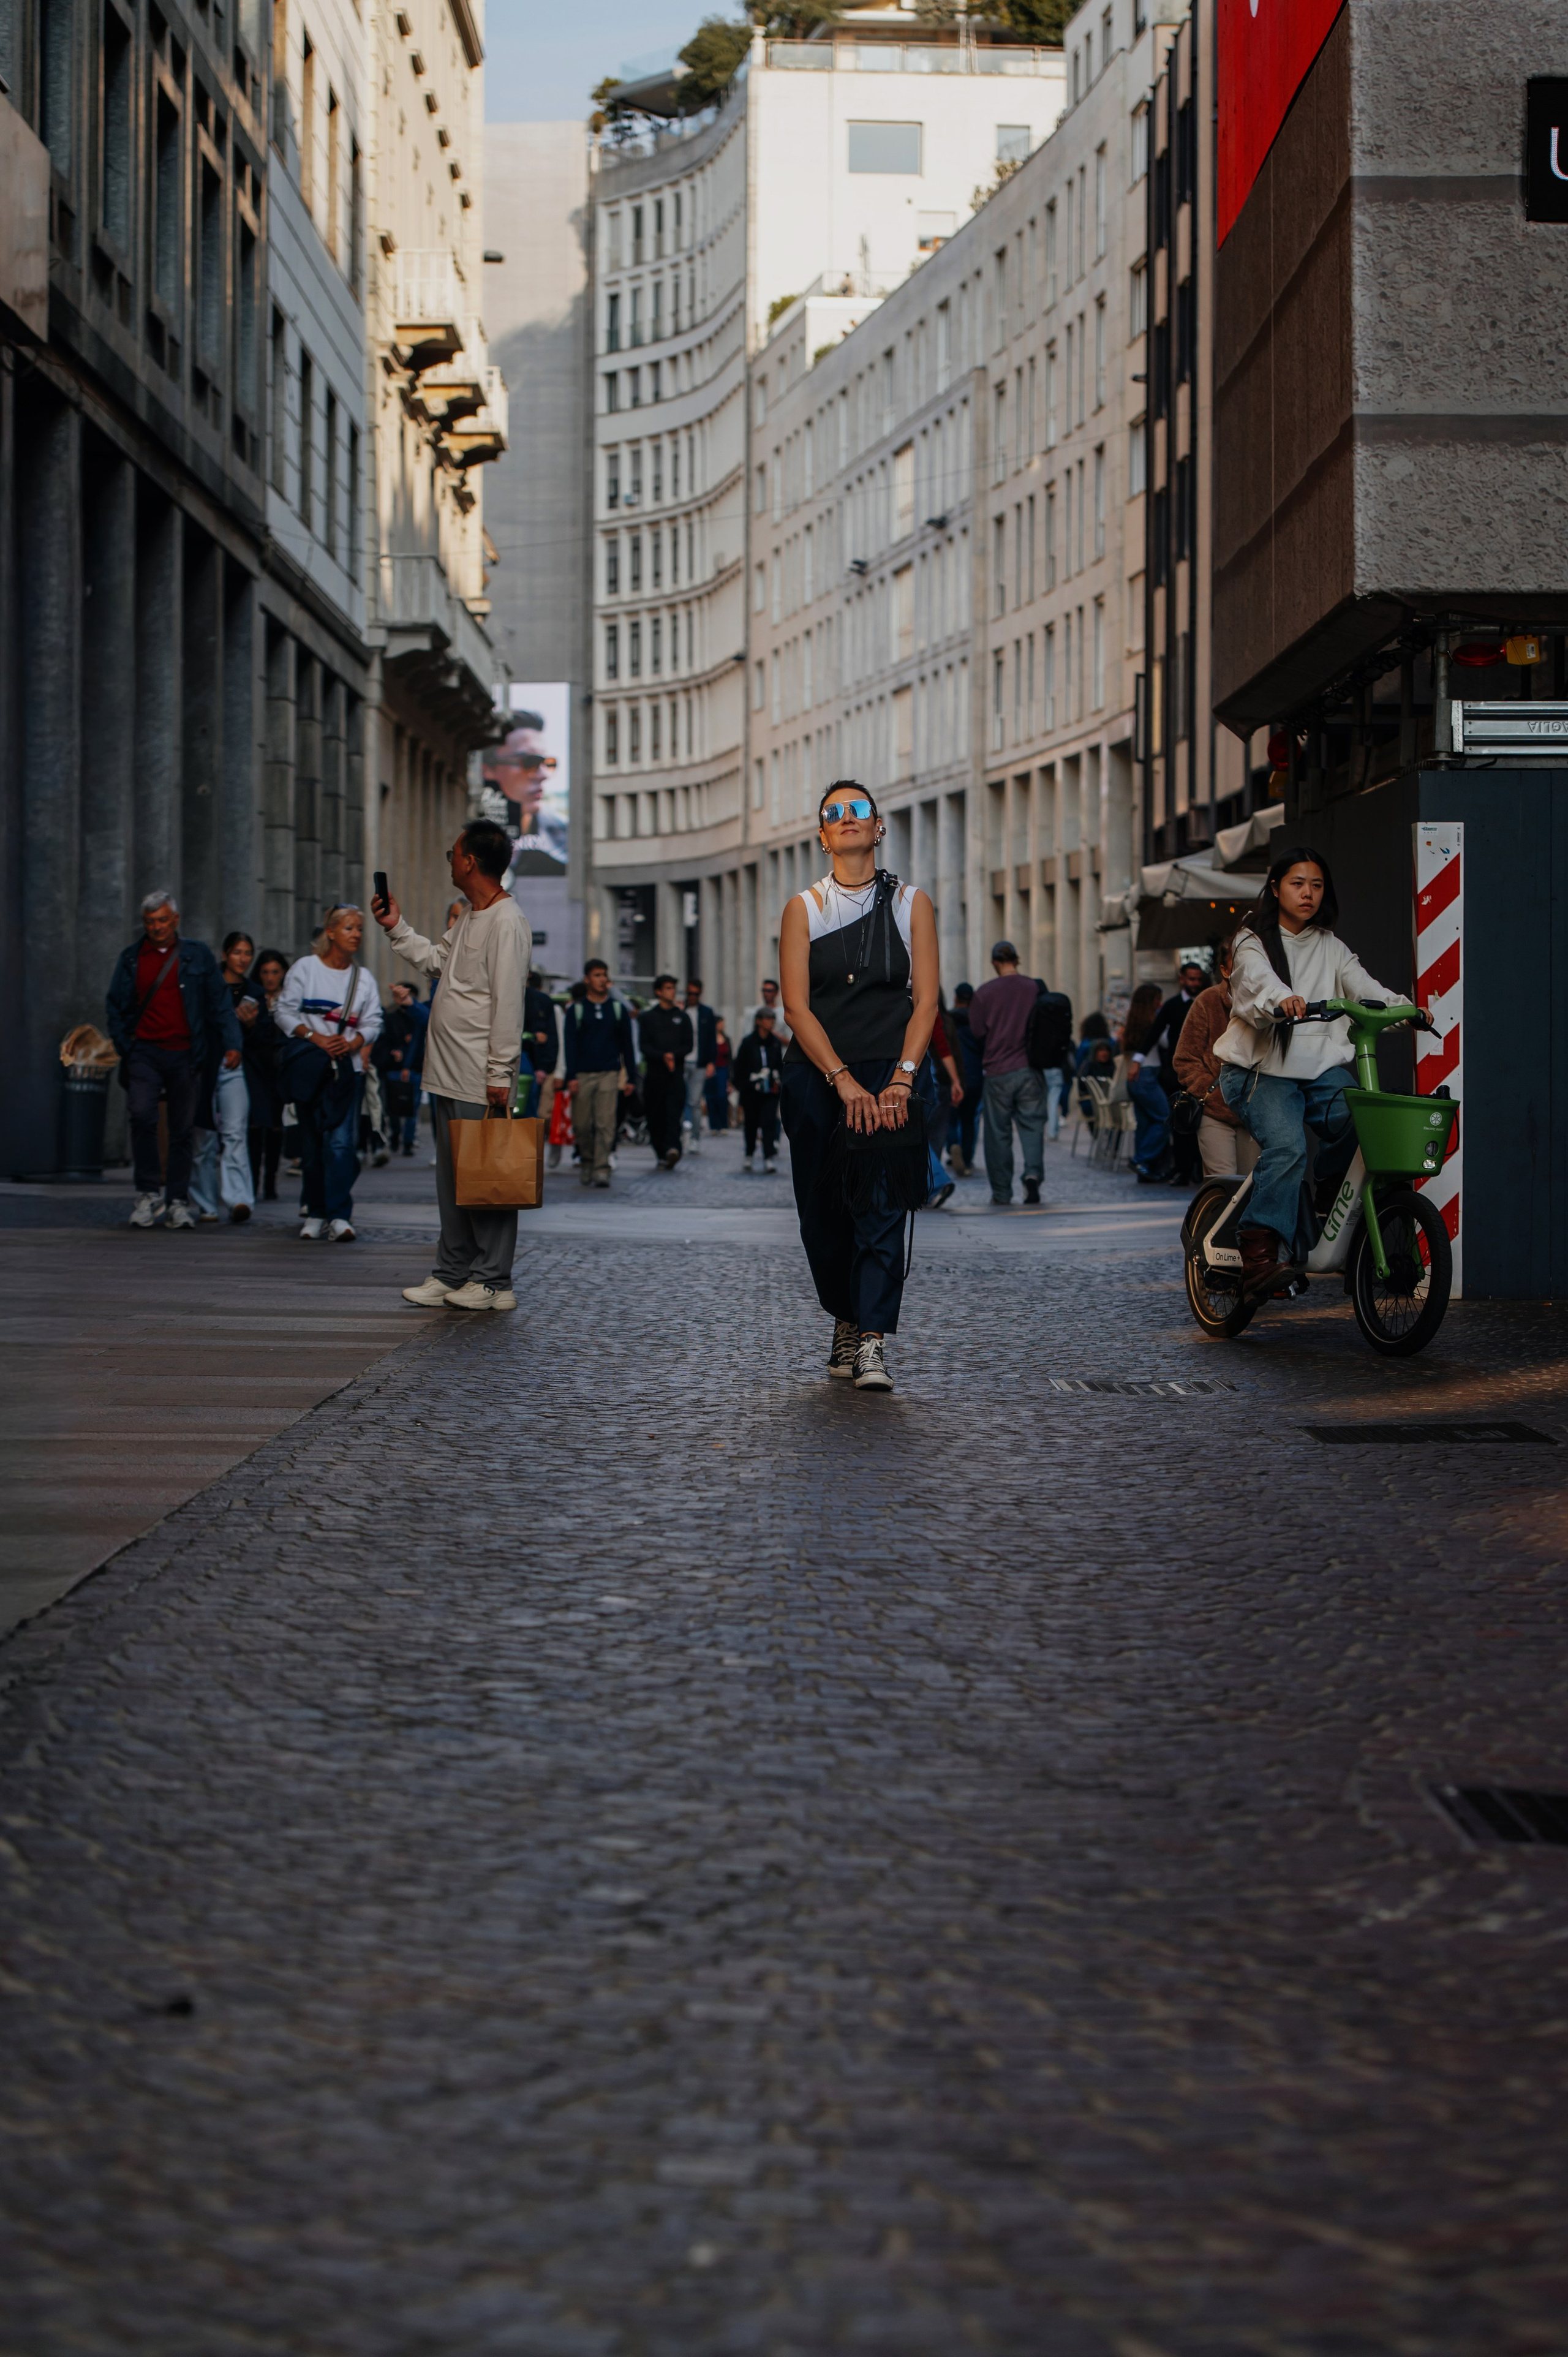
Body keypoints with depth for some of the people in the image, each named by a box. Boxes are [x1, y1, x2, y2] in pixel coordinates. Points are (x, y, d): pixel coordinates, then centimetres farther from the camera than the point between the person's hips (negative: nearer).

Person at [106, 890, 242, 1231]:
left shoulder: (198, 956, 8)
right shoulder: (131, 959, 11)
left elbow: (219, 1003, 7)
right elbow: (116, 1007, 16)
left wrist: (231, 1043, -4)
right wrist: (124, 1046, 3)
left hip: (185, 1055, 0)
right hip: (145, 1051, 0)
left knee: (183, 1129, 3)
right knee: (143, 1116, -19)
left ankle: (177, 1201, 12)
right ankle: (149, 1191, -7)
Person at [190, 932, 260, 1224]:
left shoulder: (254, 992, 12)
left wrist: (251, 1024, -7)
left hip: (235, 1069, 1)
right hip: (205, 1065, -1)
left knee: (235, 1134, -13)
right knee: (205, 1137, 4)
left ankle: (239, 1200, -23)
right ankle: (207, 1205, 14)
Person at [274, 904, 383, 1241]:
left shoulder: (364, 977, 11)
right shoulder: (305, 968, 3)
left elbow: (372, 1022, 9)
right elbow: (284, 1011, 0)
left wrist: (352, 1043, -11)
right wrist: (315, 1037, -13)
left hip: (347, 1067, 1)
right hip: (309, 1066, -1)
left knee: (341, 1141, -11)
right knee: (311, 1142, 4)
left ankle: (339, 1216, -14)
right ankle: (314, 1213, 11)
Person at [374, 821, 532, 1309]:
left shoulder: (506, 923, -15)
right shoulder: (467, 916, 15)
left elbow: (508, 1003, -19)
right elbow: (435, 960, 31)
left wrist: (500, 1075, -20)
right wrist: (397, 928, 25)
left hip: (480, 1081, -10)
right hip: (447, 1074, 10)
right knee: (451, 1177, 15)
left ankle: (493, 1282, 0)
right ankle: (452, 1273, 22)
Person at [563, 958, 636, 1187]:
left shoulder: (618, 1009, 11)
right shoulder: (576, 1010, 7)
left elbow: (627, 1045, 13)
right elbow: (570, 1045, 3)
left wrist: (629, 1078, 8)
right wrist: (571, 1077, -7)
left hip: (610, 1074, 0)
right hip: (583, 1075, 0)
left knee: (606, 1125, -10)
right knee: (582, 1126, 1)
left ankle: (602, 1170, -11)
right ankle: (586, 1162, 22)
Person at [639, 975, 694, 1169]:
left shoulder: (682, 1017, 14)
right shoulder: (647, 1017, 9)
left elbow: (689, 1044, 8)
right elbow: (644, 1045, 1)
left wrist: (673, 1055, -10)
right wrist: (662, 1057, -15)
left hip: (676, 1073, 0)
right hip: (654, 1073, 0)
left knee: (673, 1113, -16)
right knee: (655, 1116, 1)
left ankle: (672, 1148, -30)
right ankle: (661, 1154, 9)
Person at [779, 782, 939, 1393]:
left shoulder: (910, 903, 7)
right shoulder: (804, 908, 6)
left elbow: (926, 1000, 1)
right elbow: (797, 1006, -2)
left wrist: (901, 1078, -13)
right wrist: (843, 1080, -13)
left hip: (889, 1075, -1)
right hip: (816, 1075, 1)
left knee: (880, 1204, -14)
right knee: (823, 1210, 3)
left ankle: (871, 1344, -19)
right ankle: (845, 1324, 23)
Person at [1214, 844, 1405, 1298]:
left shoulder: (1330, 948, 19)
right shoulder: (1253, 942, 4)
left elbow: (1361, 984, 2)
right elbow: (1258, 979, -18)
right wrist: (1281, 1000, -42)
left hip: (1323, 1067, 4)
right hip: (1263, 1069, -4)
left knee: (1359, 1124, -25)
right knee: (1286, 1146, -29)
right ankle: (1259, 1251, -32)